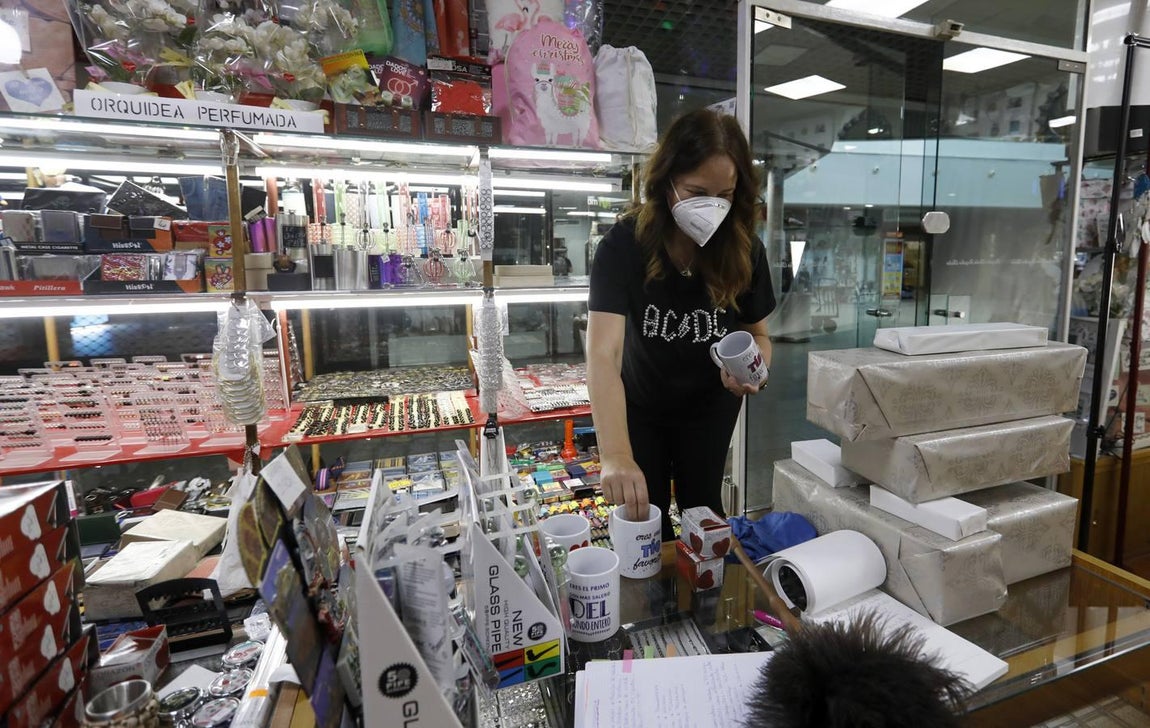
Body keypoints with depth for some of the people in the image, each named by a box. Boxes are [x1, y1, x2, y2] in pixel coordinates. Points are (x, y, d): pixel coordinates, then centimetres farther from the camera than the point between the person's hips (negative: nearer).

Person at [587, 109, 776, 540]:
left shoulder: (744, 250, -19)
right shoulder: (625, 244, -29)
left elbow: (757, 333, -4)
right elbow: (602, 353, -40)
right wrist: (615, 456, -52)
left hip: (710, 403, 2)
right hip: (639, 403, -1)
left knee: (702, 508, 14)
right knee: (644, 515, 9)